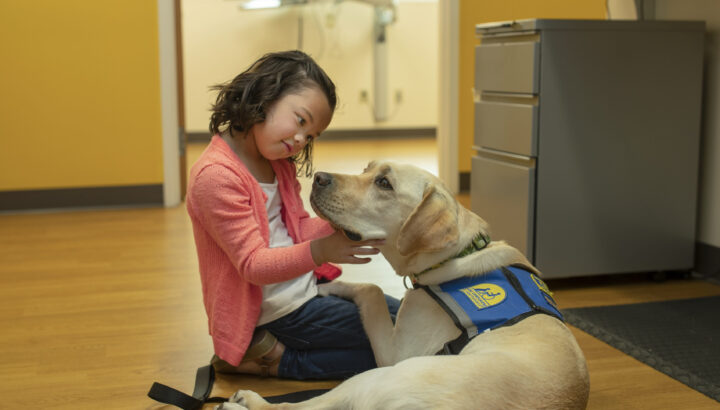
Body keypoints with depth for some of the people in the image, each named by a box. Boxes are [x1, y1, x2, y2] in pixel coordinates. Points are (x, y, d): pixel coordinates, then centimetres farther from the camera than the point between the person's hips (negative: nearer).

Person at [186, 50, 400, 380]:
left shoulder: (279, 163, 7)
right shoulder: (216, 175, -23)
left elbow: (299, 228, 8)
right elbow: (253, 264, -26)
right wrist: (319, 251, -42)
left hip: (305, 285, 10)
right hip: (279, 311, -10)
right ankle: (270, 358, -6)